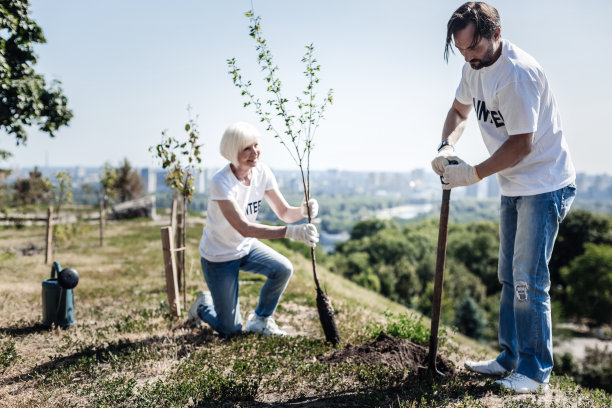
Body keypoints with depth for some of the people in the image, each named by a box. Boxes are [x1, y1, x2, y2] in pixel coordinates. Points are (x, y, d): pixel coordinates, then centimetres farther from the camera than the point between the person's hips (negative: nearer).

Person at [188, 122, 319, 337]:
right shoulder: (221, 183, -31)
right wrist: (291, 232, -48)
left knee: (283, 269, -23)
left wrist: (303, 210, -34)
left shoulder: (262, 172, -12)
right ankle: (203, 306, 33)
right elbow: (245, 228, -38)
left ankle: (260, 320, 5)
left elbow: (284, 212, -10)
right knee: (231, 330, -1)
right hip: (218, 256, -5)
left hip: (246, 247, 6)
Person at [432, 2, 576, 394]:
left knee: (528, 280, -8)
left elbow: (521, 144, -25)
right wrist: (447, 148, -2)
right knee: (509, 277, 14)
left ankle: (535, 372, 5)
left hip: (545, 184, -9)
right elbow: (459, 110, 17)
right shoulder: (474, 67, 4)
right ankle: (510, 359, 27)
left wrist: (473, 174, -20)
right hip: (514, 186, 9)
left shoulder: (517, 72, -25)